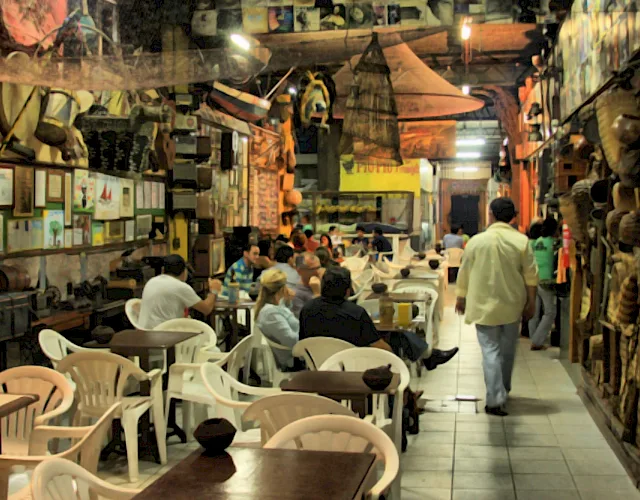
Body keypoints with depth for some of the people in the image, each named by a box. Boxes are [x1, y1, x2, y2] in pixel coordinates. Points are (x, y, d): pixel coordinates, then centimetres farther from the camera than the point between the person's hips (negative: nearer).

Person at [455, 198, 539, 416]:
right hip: (511, 306, 2)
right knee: (507, 350, 17)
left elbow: (465, 273, 2)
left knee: (490, 351, -1)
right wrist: (531, 302, 6)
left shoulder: (477, 241, -6)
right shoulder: (521, 241, -5)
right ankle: (503, 390, 34)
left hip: (484, 305, -2)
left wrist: (461, 298, 16)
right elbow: (531, 275, -3)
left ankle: (495, 400, -11)